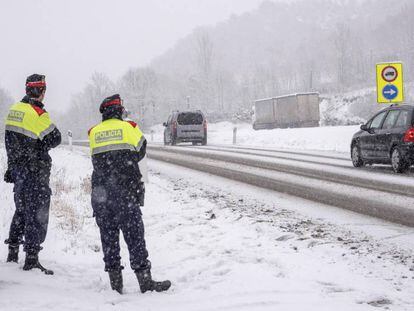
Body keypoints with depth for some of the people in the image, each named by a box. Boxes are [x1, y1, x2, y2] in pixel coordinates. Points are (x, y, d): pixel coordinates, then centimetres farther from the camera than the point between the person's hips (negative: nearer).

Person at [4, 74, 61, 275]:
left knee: (22, 209, 20)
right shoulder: (38, 113, -18)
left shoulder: (14, 110, 8)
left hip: (17, 167, 8)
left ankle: (12, 254, 26)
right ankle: (31, 259, -4)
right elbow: (55, 139, -15)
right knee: (37, 213, -3)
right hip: (35, 171, -8)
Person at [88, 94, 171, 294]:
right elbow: (140, 153, 11)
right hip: (126, 193, -3)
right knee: (134, 236, -1)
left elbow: (97, 160, 14)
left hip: (100, 194, 3)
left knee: (108, 237, 9)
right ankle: (144, 280, 0)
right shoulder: (129, 128, 0)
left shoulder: (93, 133, 8)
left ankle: (115, 281, 10)